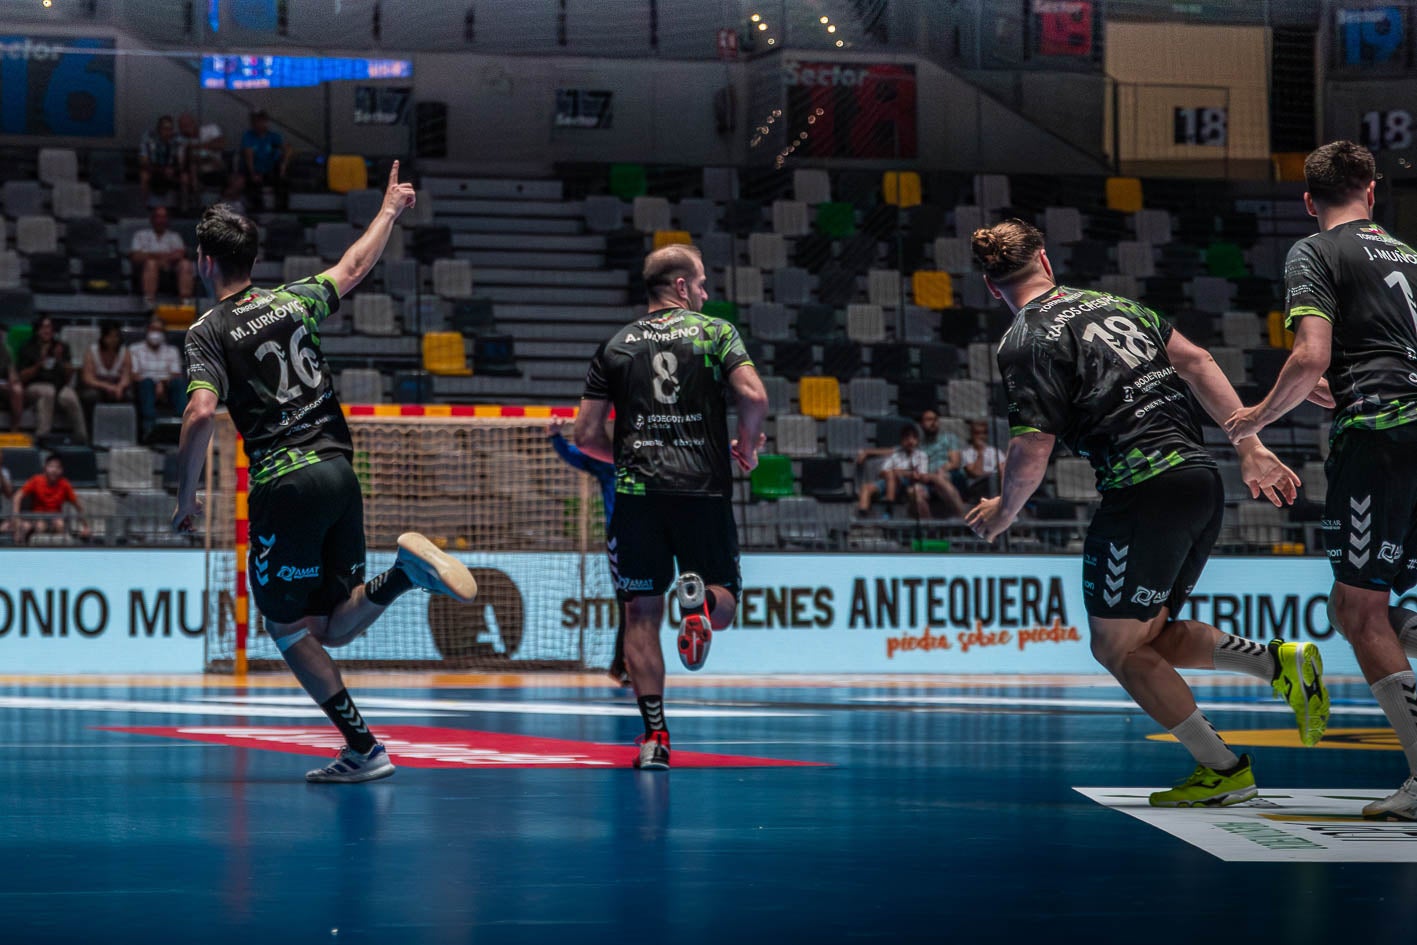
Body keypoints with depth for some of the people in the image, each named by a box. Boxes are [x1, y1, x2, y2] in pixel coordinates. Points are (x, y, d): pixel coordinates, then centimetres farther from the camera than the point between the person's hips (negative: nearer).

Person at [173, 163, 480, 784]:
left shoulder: (208, 332, -3)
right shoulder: (292, 301, 12)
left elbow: (200, 413, -18)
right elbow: (354, 267, 29)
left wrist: (185, 499, -7)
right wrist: (389, 211, 46)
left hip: (284, 486, -5)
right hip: (339, 471, 6)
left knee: (288, 626, 6)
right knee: (334, 629, 13)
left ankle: (363, 749, -2)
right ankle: (404, 572, -15)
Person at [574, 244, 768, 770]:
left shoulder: (616, 346, 11)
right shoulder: (716, 332, 5)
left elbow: (586, 435, 8)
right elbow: (754, 396, -11)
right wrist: (747, 448, 7)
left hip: (637, 491, 1)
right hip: (704, 489, -1)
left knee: (641, 614, 7)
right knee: (724, 605, 13)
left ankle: (654, 735, -1)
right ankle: (701, 598, -25)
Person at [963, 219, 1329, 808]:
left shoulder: (1025, 343, -4)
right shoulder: (1110, 303, 19)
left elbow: (1031, 455, -10)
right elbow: (1197, 363, 16)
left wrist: (1004, 511, 10)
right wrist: (1251, 450, 16)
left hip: (1145, 487, -8)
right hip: (1203, 478, 8)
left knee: (1117, 647, 5)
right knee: (1149, 637, 19)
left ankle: (1222, 770, 2)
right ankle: (1280, 662, 1)